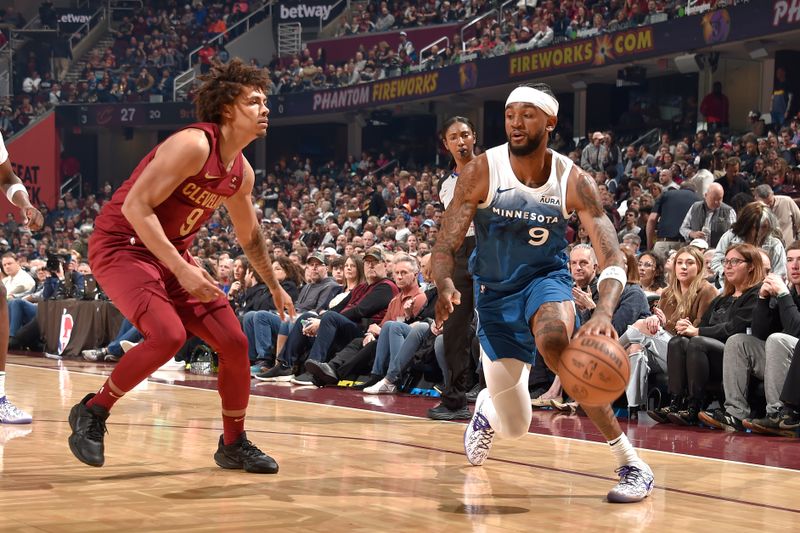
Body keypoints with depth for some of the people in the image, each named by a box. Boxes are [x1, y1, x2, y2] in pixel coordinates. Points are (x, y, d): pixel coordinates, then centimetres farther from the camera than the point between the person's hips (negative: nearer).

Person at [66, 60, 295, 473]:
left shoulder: (242, 172, 6)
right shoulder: (193, 145, -21)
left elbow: (250, 237, 25)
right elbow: (135, 206, -27)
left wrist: (274, 287, 32)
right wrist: (182, 269, -30)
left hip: (171, 255, 8)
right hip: (120, 245, -8)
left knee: (234, 342, 1)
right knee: (168, 334, -29)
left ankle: (234, 444, 18)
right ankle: (92, 412, -8)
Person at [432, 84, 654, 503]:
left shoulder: (573, 182, -16)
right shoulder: (481, 173, -17)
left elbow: (612, 258, -21)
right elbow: (445, 248, -16)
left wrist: (604, 311, -43)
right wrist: (445, 286, -40)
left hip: (546, 279, -1)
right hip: (495, 292, 1)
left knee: (553, 340, -39)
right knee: (514, 427, 4)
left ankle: (630, 462, -30)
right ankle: (486, 408, 48)